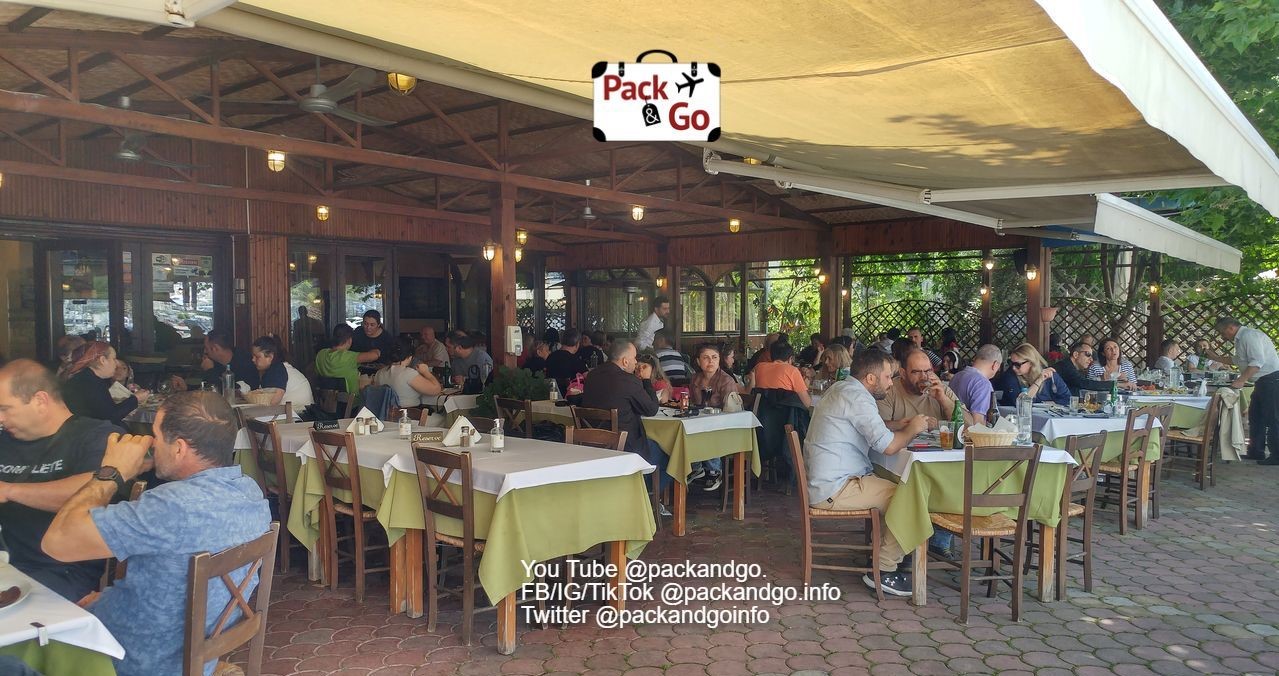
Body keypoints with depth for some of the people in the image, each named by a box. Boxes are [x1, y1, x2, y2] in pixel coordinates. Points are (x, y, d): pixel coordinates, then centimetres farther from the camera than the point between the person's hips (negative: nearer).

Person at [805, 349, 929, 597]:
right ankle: (885, 571, -1)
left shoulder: (841, 389, 15)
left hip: (823, 481, 11)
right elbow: (888, 445, -23)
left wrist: (901, 427, 10)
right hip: (834, 489, -11)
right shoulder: (857, 397, -17)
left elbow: (873, 432, 25)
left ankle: (887, 553, 23)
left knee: (895, 486, 18)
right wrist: (912, 429, -4)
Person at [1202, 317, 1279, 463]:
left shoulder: (1249, 336, -16)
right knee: (1255, 416, 14)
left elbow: (1257, 361, -25)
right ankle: (1256, 452, 20)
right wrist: (1216, 358, 25)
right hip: (1263, 381, 11)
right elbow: (1237, 360, 28)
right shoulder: (1241, 338, 16)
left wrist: (1241, 380, -26)